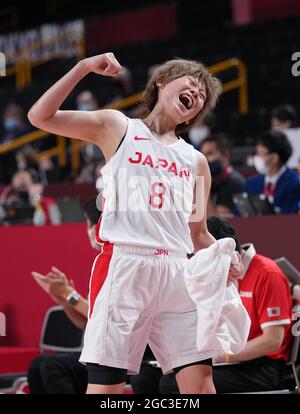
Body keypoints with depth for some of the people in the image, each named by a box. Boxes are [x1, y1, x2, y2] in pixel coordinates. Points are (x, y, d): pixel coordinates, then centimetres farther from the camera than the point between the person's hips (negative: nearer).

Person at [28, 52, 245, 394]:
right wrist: (84, 67, -6)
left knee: (200, 379, -1)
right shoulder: (118, 128, 9)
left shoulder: (196, 162, 19)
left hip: (179, 274, 4)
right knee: (105, 385, -8)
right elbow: (40, 117, 1)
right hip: (130, 267, -4)